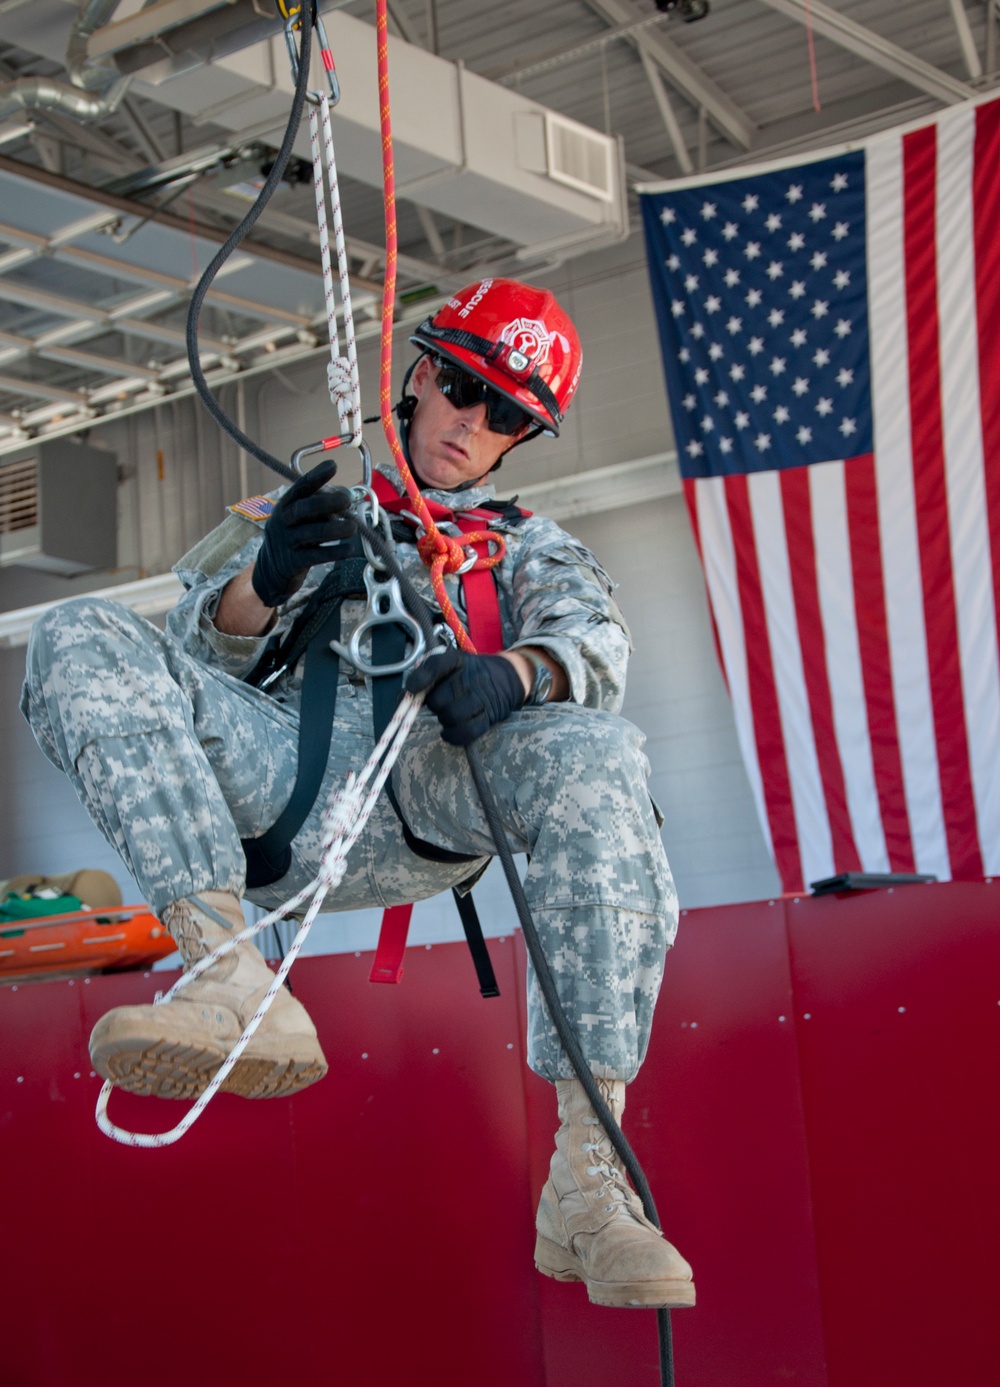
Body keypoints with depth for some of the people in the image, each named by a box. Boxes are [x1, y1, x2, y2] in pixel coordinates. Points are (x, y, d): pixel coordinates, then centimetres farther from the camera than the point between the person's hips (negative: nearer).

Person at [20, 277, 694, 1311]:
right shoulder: (309, 510, 31)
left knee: (590, 750, -33)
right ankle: (239, 987, -40)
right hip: (277, 781, 1)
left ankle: (587, 1173, -36)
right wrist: (266, 581, -10)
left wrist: (513, 672, -20)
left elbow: (594, 641, 6)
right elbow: (203, 648, 16)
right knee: (82, 639, -21)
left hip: (433, 780, -1)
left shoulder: (528, 546, 29)